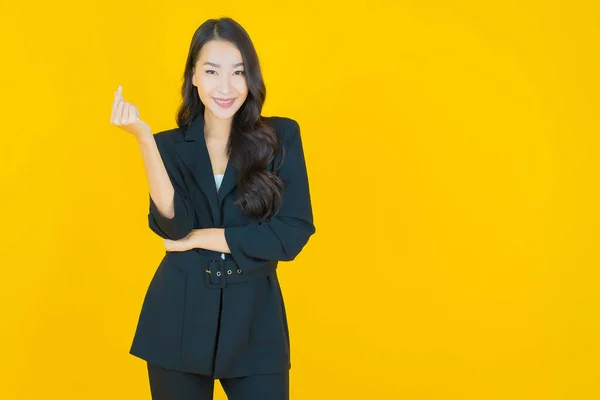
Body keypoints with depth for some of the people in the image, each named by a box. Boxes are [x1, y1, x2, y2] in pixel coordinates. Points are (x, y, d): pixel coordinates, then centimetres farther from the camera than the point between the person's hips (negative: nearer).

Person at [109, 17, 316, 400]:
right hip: (180, 318, 1)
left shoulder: (281, 136, -2)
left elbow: (293, 233, -11)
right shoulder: (170, 145, 1)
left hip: (255, 320, -1)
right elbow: (174, 226, -15)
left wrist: (200, 238, -10)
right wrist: (144, 138, -22)